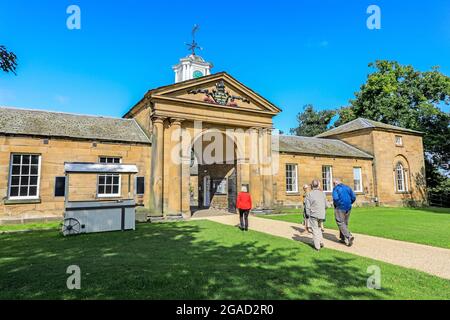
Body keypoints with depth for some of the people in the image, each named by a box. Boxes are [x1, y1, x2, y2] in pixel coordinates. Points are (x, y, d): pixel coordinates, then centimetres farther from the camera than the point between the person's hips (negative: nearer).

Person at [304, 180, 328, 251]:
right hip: (321, 215, 4)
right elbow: (326, 205, 7)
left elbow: (307, 206, -9)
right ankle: (321, 242, 19)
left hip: (313, 214, -4)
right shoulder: (323, 193, 2)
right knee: (318, 228, 24)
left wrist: (308, 215, 2)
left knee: (315, 230, 5)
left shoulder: (309, 194, -10)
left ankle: (317, 247, 6)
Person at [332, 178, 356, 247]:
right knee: (345, 223, 16)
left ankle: (348, 236, -17)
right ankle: (343, 238, 22)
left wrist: (335, 204, -3)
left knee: (341, 223, -1)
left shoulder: (336, 188, -6)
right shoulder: (347, 187, 11)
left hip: (340, 208, -6)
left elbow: (335, 198, -20)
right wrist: (349, 204, 14)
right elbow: (353, 197, 4)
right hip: (348, 208, 6)